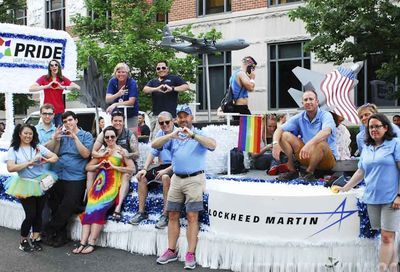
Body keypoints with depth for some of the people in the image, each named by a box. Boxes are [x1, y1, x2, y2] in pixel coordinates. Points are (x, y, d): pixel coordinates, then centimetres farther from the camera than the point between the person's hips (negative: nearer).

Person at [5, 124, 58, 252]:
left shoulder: (38, 147, 3)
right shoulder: (13, 150, -3)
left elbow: (55, 157, 1)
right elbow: (10, 168, -15)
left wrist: (46, 160, -20)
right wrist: (29, 162, -19)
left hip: (41, 184, 3)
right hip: (26, 185, -3)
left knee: (38, 214, 7)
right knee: (31, 215, -5)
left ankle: (35, 240, 21)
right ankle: (23, 241, 16)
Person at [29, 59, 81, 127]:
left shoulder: (63, 79, 6)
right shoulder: (44, 78, 2)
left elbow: (78, 87, -5)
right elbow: (31, 89, -10)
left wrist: (64, 87, -14)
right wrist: (46, 86, -16)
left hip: (60, 111, 2)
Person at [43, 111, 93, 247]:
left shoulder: (86, 135, 4)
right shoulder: (61, 135, 14)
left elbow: (86, 154, -9)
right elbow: (53, 154, 10)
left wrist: (75, 137, -13)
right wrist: (55, 139, -5)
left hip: (75, 178, -4)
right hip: (57, 176, 4)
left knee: (68, 207, -9)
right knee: (54, 206, 4)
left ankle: (49, 230, 9)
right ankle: (61, 234, 18)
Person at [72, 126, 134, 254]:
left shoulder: (121, 151, 5)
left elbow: (131, 169, -4)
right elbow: (88, 167, 18)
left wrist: (114, 167, -9)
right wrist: (99, 165, -1)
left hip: (112, 186, -4)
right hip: (99, 184, 4)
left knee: (98, 208, -24)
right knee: (90, 208, -18)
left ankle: (91, 243, -20)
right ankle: (83, 242, -21)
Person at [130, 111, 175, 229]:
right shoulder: (159, 134, 11)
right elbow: (153, 153, 14)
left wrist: (166, 170, -26)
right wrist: (145, 169, 1)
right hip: (164, 165, 8)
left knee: (165, 177, -36)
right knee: (142, 176, -5)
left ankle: (165, 214, -28)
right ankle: (141, 212, 2)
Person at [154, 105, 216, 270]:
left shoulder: (199, 134, 1)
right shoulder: (173, 136, 13)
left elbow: (213, 145, -18)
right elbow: (154, 145, 0)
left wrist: (192, 135, -28)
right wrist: (171, 135, -16)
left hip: (194, 179, -4)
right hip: (176, 179, 5)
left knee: (192, 217, -6)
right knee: (173, 215, 7)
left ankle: (190, 254, -2)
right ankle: (171, 251, 16)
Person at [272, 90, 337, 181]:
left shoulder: (325, 115, -12)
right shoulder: (299, 118, 2)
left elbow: (326, 132, -35)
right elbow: (279, 129, -6)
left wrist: (309, 144, -51)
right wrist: (275, 143, -28)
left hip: (328, 159, -4)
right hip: (307, 156, 4)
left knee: (320, 143, -38)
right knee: (285, 135, -9)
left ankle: (310, 171, -13)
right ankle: (292, 170, -5)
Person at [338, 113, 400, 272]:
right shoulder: (366, 148, 15)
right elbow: (360, 172, 20)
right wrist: (344, 189, 15)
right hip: (372, 198, 5)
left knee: (387, 237, -6)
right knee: (387, 237, 10)